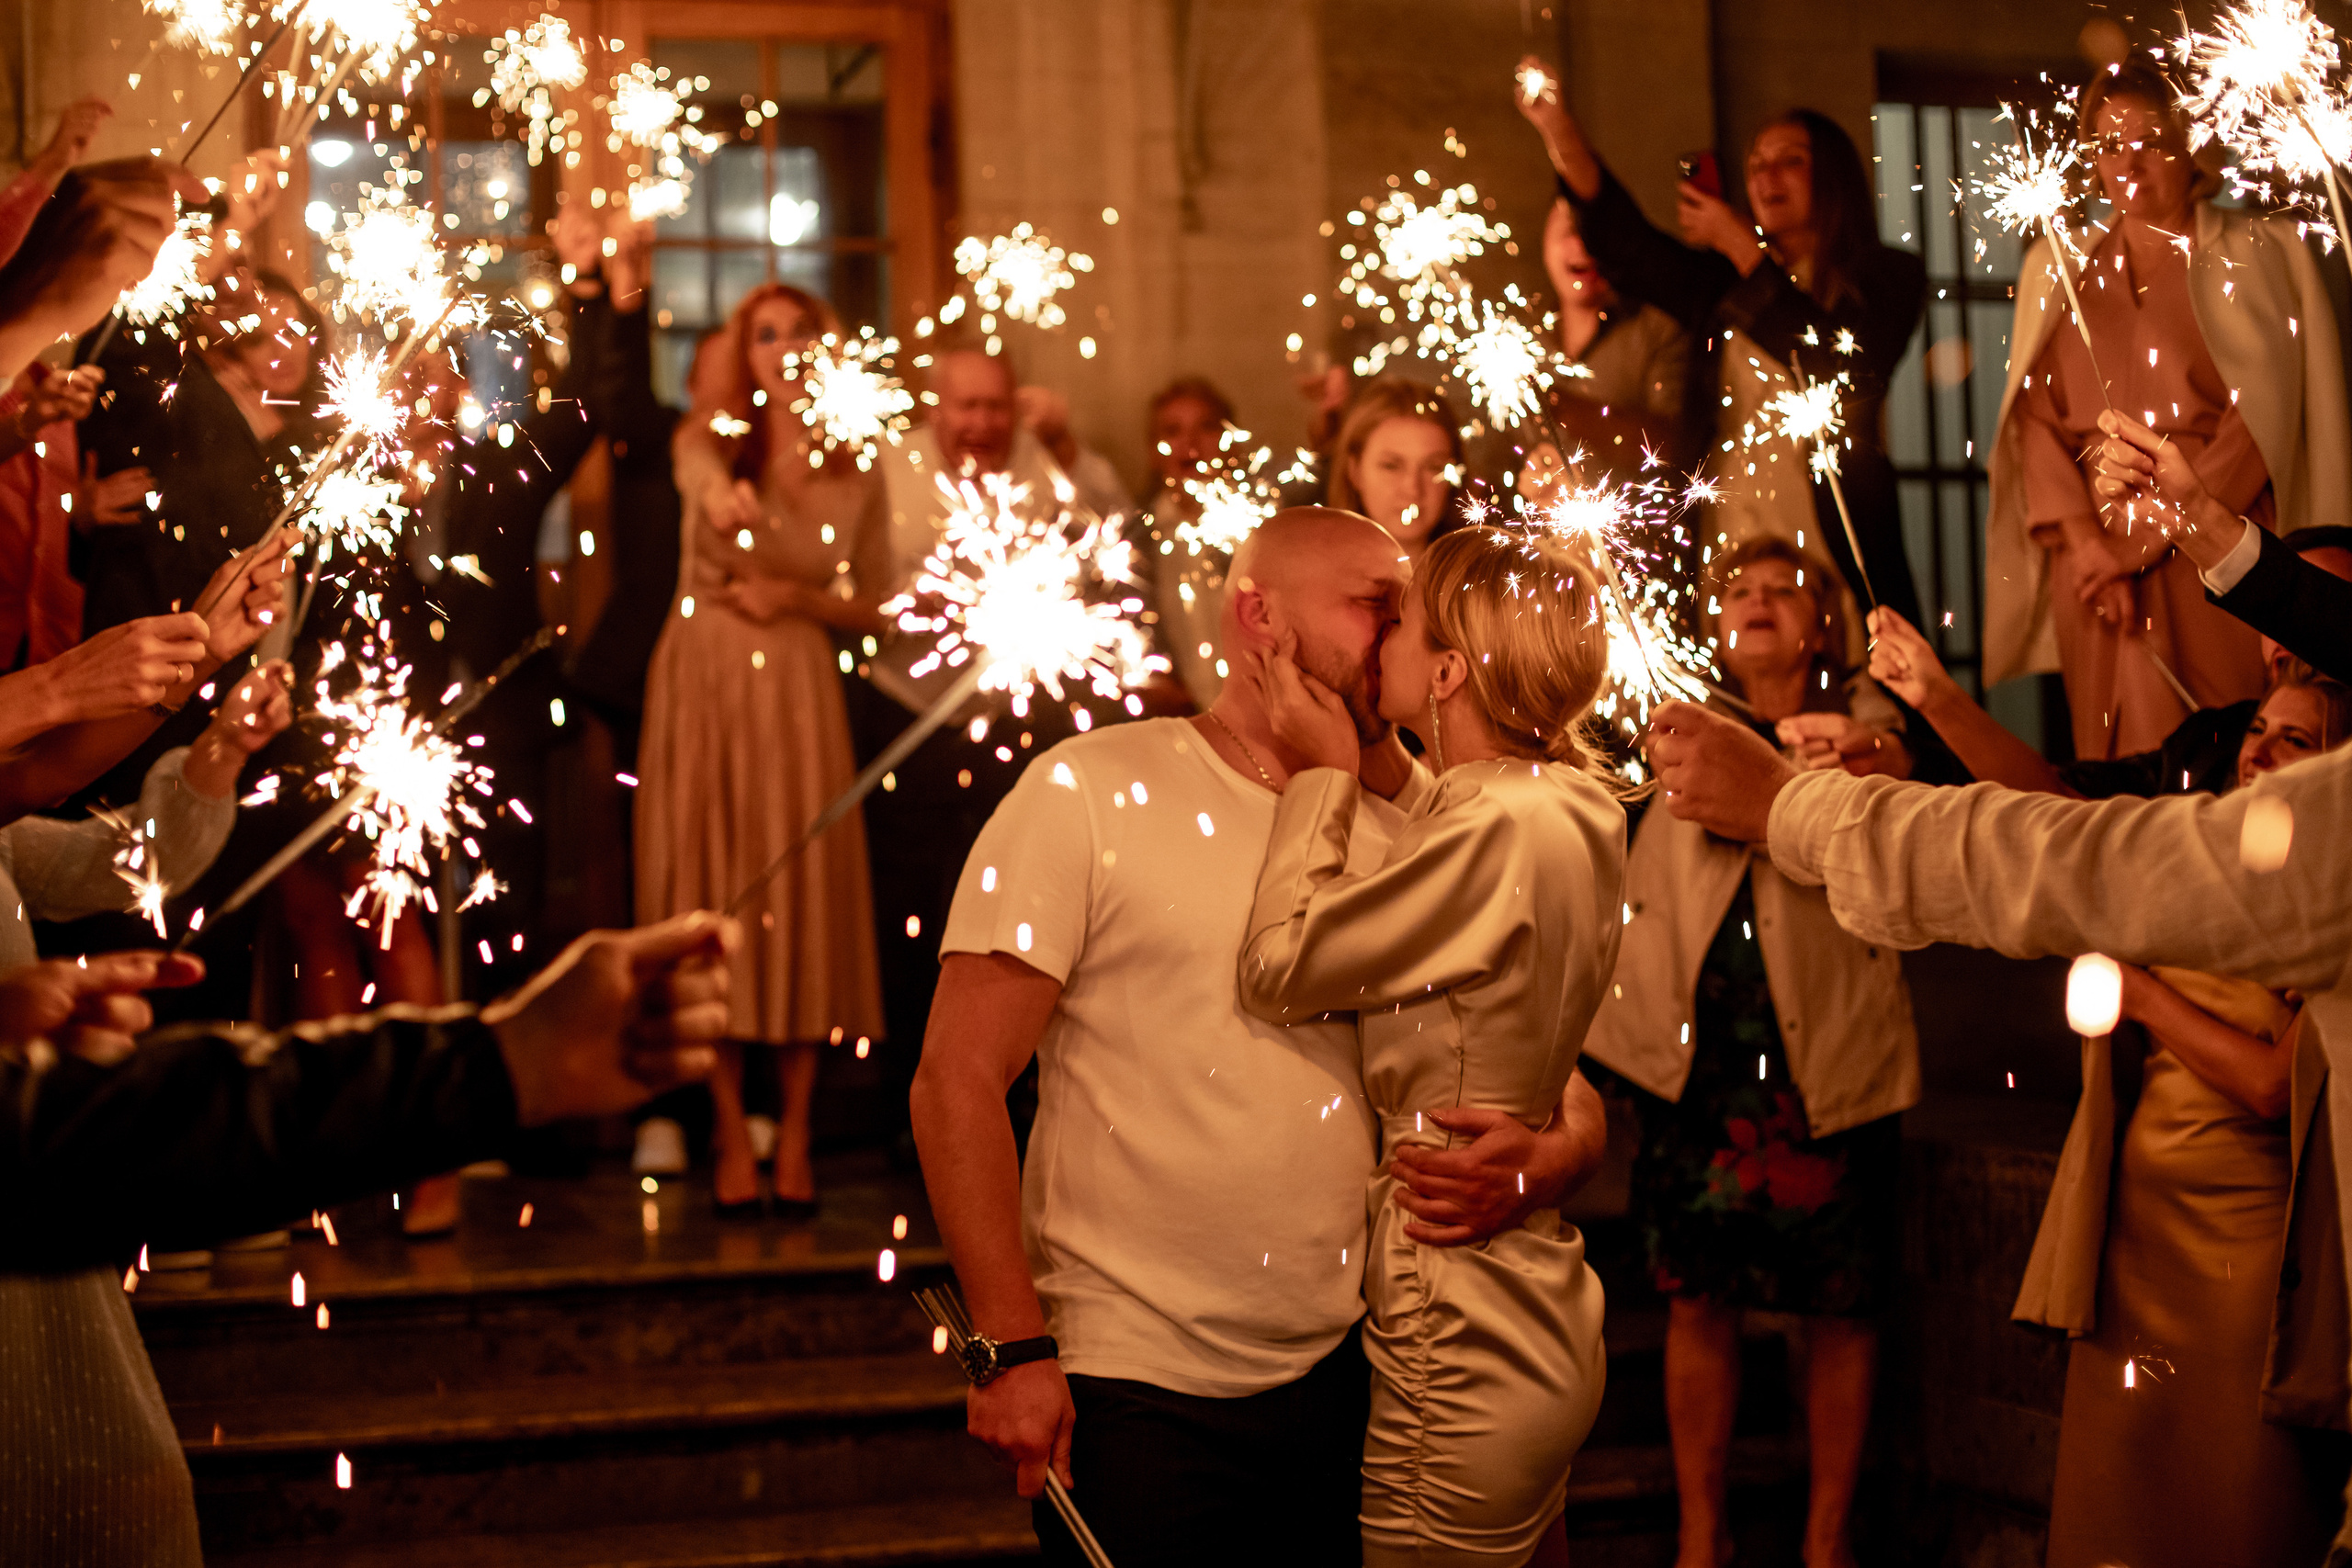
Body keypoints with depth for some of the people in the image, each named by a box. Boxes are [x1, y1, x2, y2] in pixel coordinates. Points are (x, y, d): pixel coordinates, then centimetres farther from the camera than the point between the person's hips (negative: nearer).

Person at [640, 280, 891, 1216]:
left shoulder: (856, 478, 7)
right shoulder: (716, 431, 3)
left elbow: (873, 610, 12)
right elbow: (695, 465, -24)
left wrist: (797, 598, -7)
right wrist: (722, 491, -47)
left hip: (798, 691, 1)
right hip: (700, 683, 0)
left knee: (802, 893, -3)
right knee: (708, 894, -2)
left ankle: (795, 1135, 6)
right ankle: (729, 1134, 4)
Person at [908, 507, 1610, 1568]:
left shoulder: (1405, 832, 8)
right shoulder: (1093, 792, -6)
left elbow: (1572, 1099, 12)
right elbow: (958, 1082, -9)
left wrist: (1545, 1162, -12)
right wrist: (1011, 1348, -15)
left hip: (1342, 1383, 5)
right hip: (1133, 1391, -4)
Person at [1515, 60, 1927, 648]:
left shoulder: (1888, 276, 9)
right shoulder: (1723, 283, 19)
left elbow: (1837, 367, -9)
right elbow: (1630, 248, 3)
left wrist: (1742, 246, -3)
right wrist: (1559, 132, -10)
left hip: (1835, 546, -2)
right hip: (1729, 544, 3)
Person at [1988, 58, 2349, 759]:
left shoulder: (2254, 254, 7)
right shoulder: (2056, 267, 16)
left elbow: (2263, 412, -3)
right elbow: (2036, 415, 7)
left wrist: (2149, 537, -11)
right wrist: (2084, 540, -9)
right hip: (2095, 564, 2)